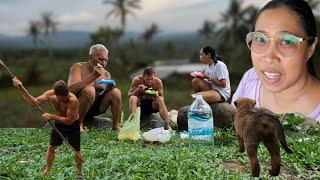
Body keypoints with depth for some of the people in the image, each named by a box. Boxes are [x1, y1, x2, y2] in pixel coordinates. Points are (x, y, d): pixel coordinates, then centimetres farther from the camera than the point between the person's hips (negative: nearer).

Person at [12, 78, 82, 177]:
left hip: (73, 125, -4)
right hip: (59, 123, 5)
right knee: (51, 147, 12)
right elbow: (34, 102, -16)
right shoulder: (50, 94, -22)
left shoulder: (73, 100, -37)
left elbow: (69, 120, -32)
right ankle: (47, 171, 30)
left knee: (77, 150, 4)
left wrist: (51, 116, -37)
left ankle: (79, 172, 26)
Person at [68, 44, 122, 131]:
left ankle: (116, 126, -7)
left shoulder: (106, 74, 7)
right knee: (89, 90, -33)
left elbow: (106, 96, 10)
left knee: (116, 92, -12)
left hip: (95, 109, 5)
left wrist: (109, 87, -14)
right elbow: (71, 89, -26)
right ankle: (79, 124, -21)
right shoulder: (78, 67, -9)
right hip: (76, 108, -5)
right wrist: (93, 76, -33)